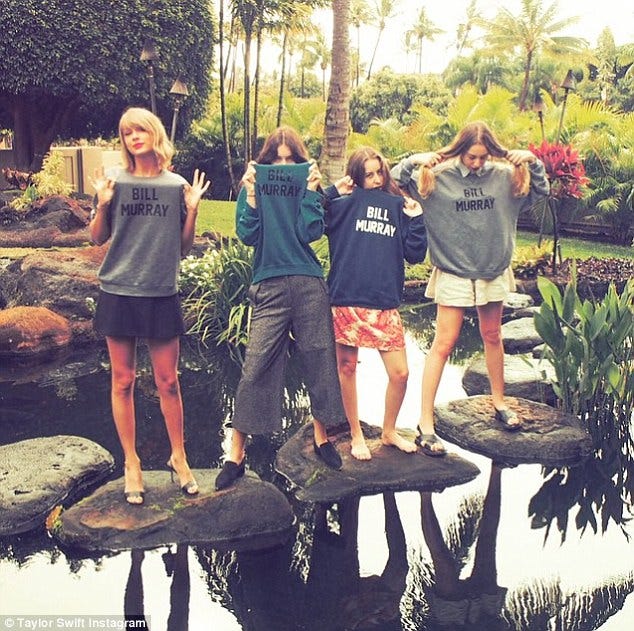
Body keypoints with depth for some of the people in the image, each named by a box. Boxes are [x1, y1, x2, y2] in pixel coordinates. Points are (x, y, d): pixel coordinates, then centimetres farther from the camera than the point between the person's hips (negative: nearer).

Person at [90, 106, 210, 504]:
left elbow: (184, 246, 7)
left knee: (168, 382, 6)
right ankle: (131, 463, 20)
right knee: (123, 381, 6)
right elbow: (98, 238, 6)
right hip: (118, 292, 0)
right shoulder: (115, 181, 1)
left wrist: (192, 209, -8)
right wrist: (102, 205, -10)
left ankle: (178, 457, 24)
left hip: (162, 293, 0)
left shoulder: (177, 185, 3)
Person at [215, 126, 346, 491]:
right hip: (270, 286, -1)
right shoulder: (254, 187, 8)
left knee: (320, 359, 6)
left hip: (309, 284, 2)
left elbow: (310, 233, -5)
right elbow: (248, 235, -4)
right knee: (256, 366, -7)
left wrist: (311, 191, -7)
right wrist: (251, 194, -10)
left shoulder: (307, 187, 10)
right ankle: (236, 453, 0)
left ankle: (321, 436, 25)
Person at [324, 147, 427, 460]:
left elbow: (415, 254, 9)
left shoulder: (398, 206, 12)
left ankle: (389, 431, 27)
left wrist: (416, 220, 0)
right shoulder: (346, 203, 3)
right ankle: (356, 435, 27)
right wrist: (332, 192, -10)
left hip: (385, 304, 3)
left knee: (400, 373, 3)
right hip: (347, 300, -2)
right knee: (347, 367, 8)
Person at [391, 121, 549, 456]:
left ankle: (499, 403, 37)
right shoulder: (438, 176, -8)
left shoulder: (505, 176, -1)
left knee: (492, 337, 18)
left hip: (494, 270, 4)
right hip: (453, 273, -3)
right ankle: (425, 424, 0)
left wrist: (533, 161, -9)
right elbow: (394, 182, -6)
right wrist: (413, 161, -23)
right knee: (443, 344, -5)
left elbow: (540, 191, 7)